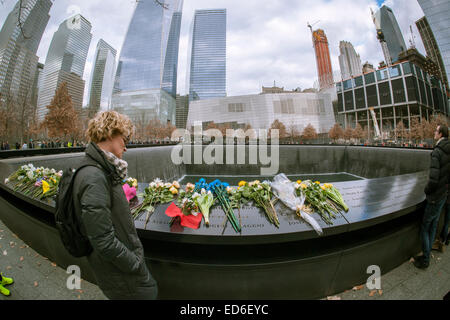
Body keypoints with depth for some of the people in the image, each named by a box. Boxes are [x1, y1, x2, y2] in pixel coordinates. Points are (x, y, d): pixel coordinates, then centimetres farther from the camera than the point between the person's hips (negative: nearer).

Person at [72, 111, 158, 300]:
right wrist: (137, 265, -17)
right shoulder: (94, 178, -29)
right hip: (120, 275, -8)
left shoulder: (103, 172, 2)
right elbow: (104, 243, -30)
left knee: (151, 289, 24)